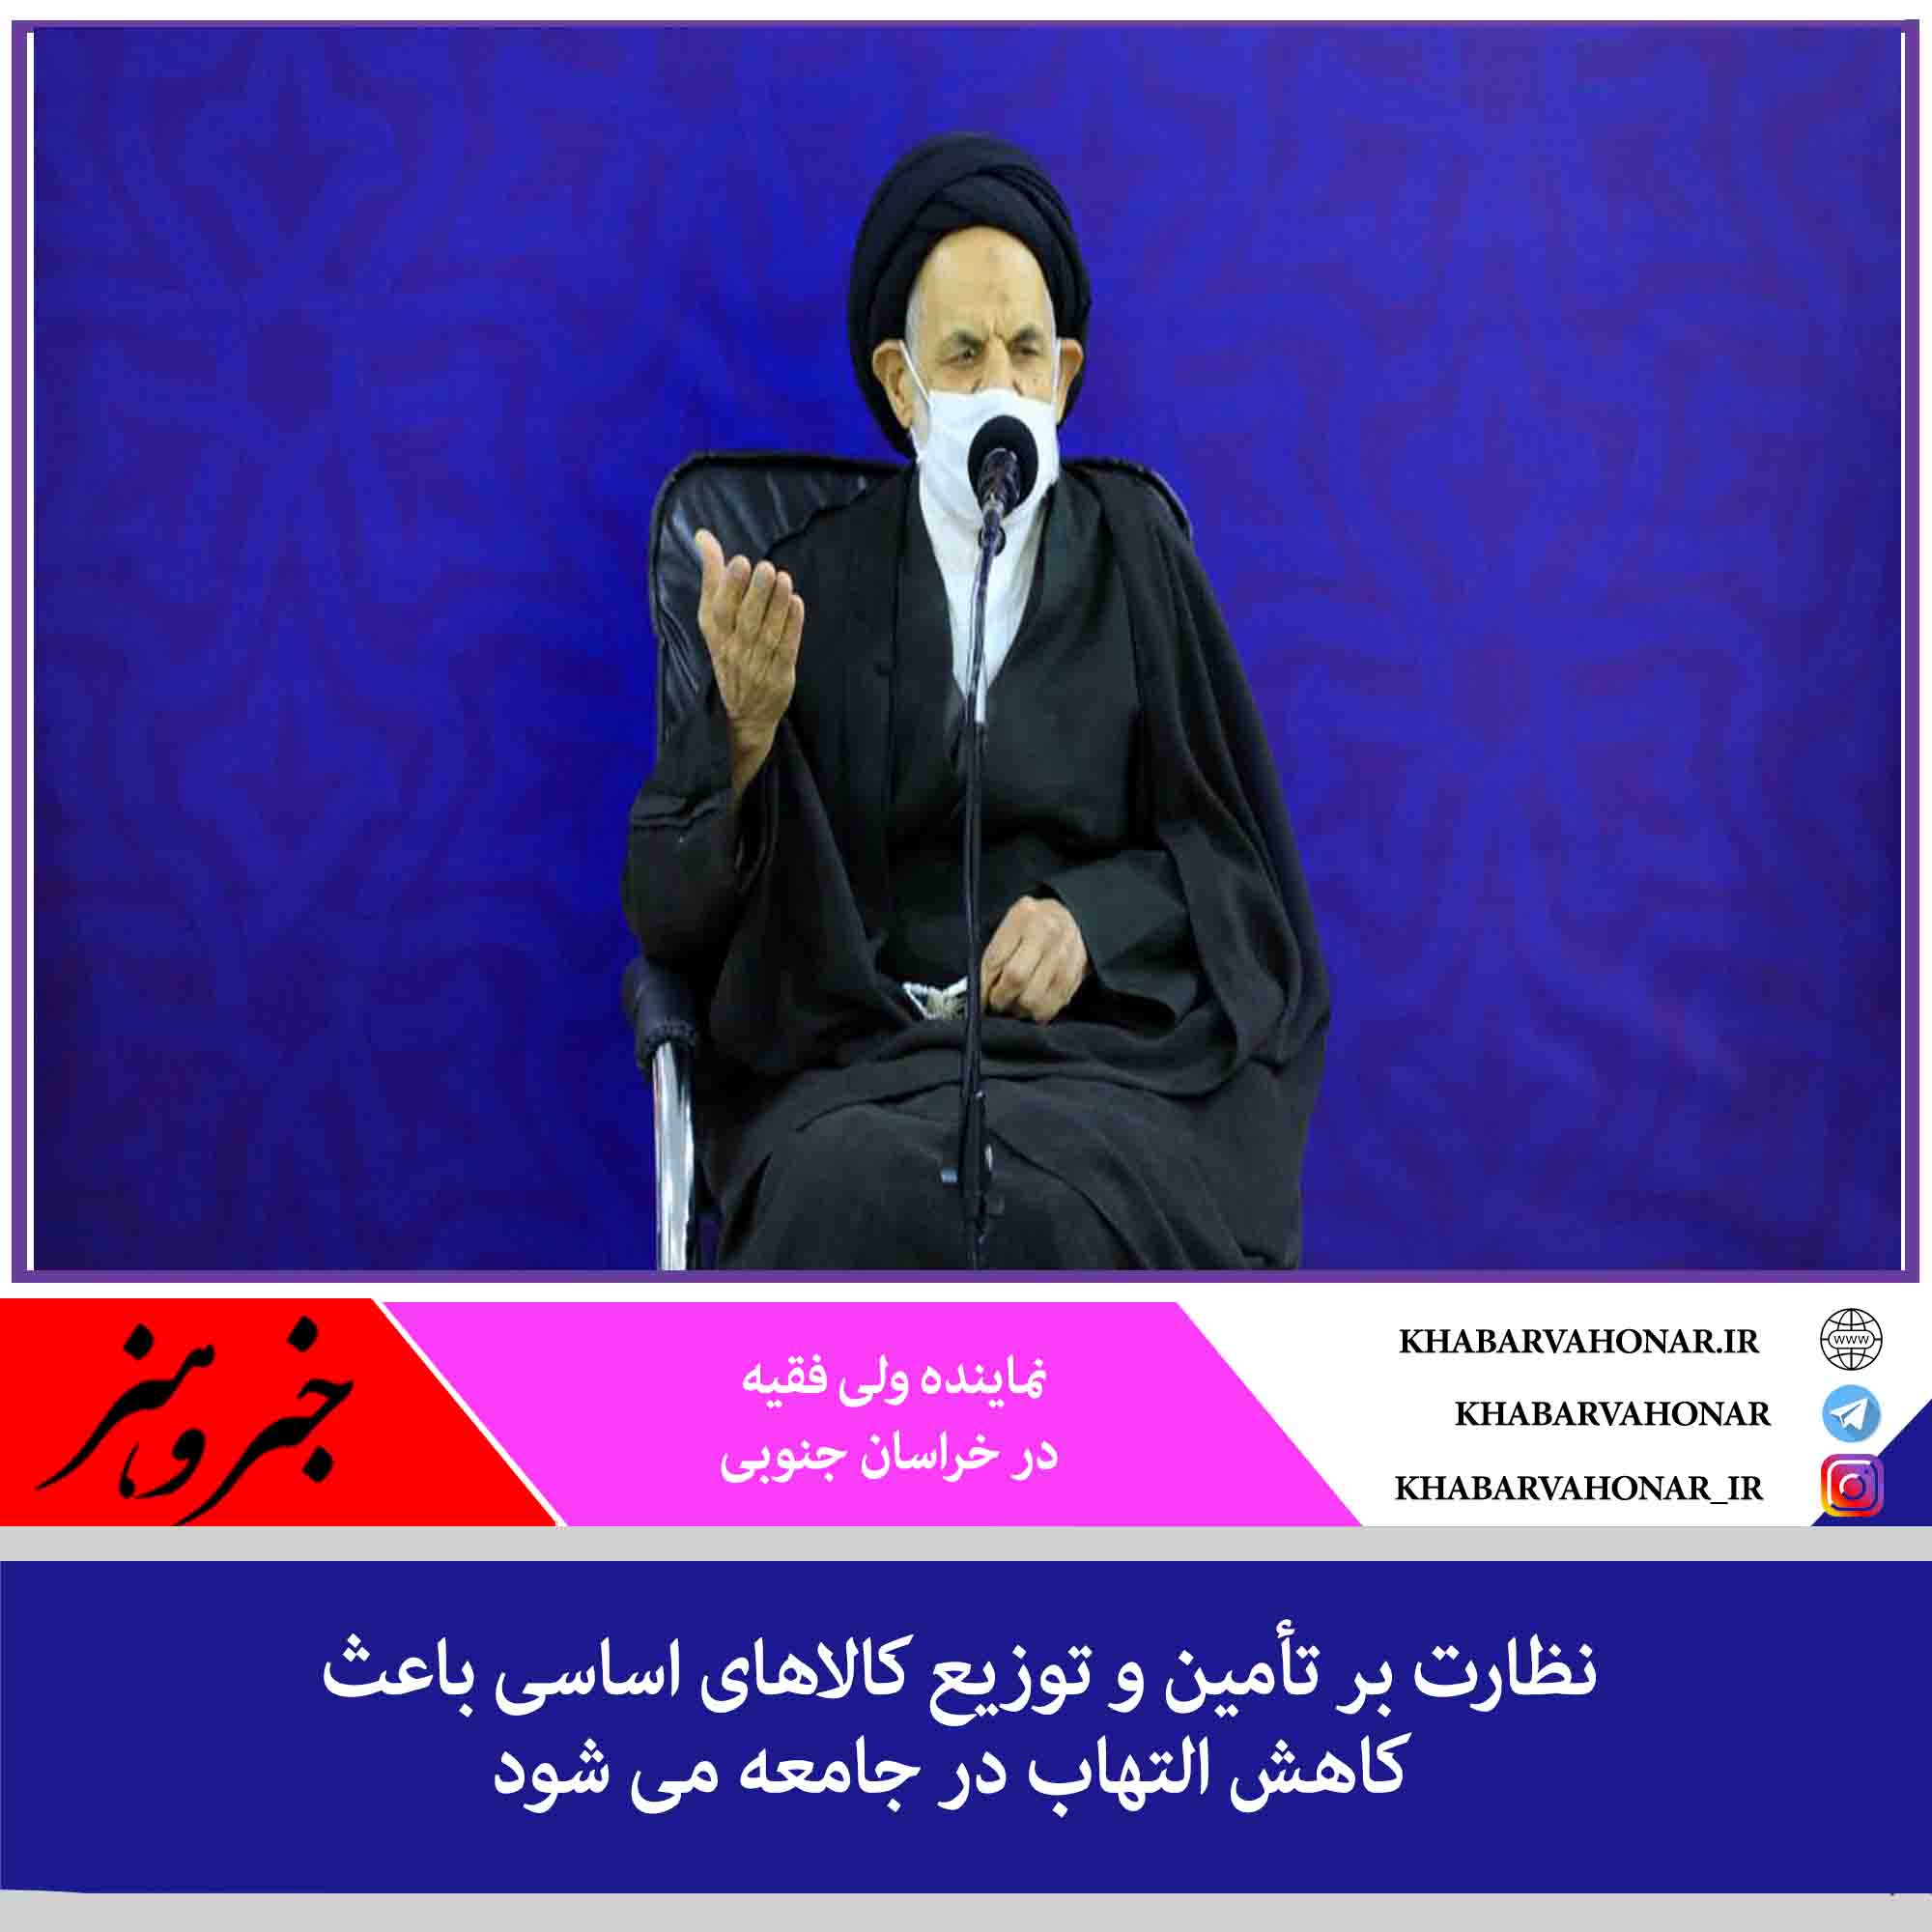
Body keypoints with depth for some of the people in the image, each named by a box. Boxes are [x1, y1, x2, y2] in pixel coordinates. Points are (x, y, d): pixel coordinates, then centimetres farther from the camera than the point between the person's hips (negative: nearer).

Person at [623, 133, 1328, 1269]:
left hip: (1105, 1035, 0)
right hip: (863, 1053, 0)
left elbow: (1225, 847, 10)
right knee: (858, 1200, -34)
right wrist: (747, 730, -21)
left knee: (1057, 1211, -34)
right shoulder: (819, 582, 6)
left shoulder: (1134, 554, 8)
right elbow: (669, 906, -1)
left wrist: (1095, 920, -11)